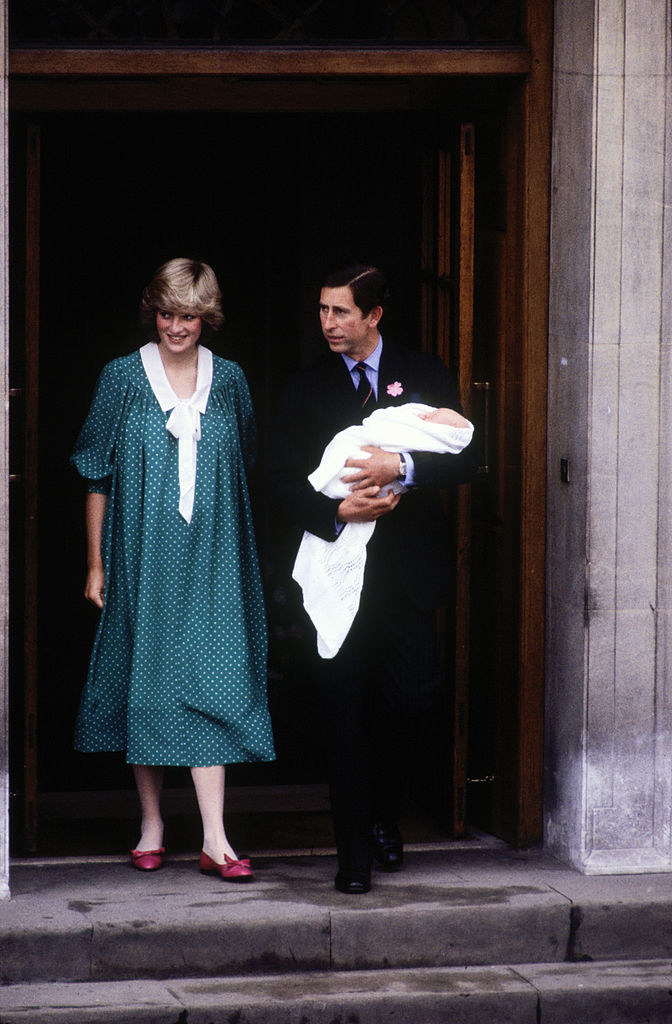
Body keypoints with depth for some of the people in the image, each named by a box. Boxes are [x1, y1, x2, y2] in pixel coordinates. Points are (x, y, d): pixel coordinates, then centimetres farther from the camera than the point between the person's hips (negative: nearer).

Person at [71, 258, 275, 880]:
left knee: (209, 683, -7)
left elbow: (242, 470, 13)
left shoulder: (228, 380, 6)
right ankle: (151, 828, 16)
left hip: (210, 560, 1)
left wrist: (233, 548, 9)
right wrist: (95, 564, 0)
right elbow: (98, 476, 2)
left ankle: (215, 840, -10)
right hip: (142, 559, -1)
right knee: (148, 683, 4)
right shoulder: (123, 378, 1)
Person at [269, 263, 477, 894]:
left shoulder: (423, 376, 7)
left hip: (409, 571, 0)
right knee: (344, 709, -1)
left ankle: (384, 815, 21)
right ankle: (355, 853, 5)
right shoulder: (305, 389, 7)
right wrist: (337, 510, -16)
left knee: (412, 695, -5)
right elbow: (283, 486, 2)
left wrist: (403, 466, -19)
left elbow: (464, 459, -1)